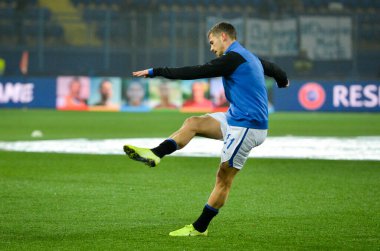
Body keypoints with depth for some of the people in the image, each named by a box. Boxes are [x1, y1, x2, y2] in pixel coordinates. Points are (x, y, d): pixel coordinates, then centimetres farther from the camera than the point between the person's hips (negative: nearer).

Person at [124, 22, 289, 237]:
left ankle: (199, 227, 1)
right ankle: (155, 154, -12)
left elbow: (197, 72, -18)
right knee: (193, 123, 2)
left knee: (224, 177, -4)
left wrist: (155, 72, -14)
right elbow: (273, 68, 32)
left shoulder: (233, 58, -15)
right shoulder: (249, 57, 15)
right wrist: (283, 81, 58)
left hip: (246, 126, -10)